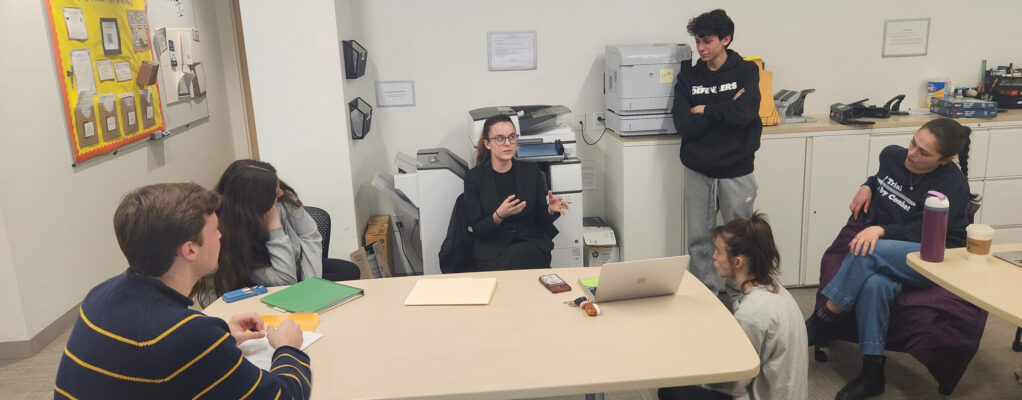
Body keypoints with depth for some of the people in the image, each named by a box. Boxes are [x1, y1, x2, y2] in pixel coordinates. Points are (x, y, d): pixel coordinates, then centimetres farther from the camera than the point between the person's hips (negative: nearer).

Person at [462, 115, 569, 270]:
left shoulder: (531, 171, 4)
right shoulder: (474, 177, -2)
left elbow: (541, 221, 9)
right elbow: (478, 229, -5)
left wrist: (550, 210, -14)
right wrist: (499, 216, -25)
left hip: (531, 242, 2)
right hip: (492, 247, -2)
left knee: (515, 256, -32)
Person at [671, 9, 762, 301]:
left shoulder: (746, 71, 0)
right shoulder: (688, 78, 5)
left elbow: (745, 112, -19)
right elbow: (683, 125, -9)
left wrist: (704, 110, -9)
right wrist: (725, 112, -14)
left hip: (736, 171, -2)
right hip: (698, 171, 2)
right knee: (698, 240, 7)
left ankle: (740, 297, 25)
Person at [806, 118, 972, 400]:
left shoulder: (952, 184, -12)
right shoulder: (892, 155, 4)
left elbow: (924, 232, -19)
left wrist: (881, 230, -33)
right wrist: (867, 187, 7)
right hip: (889, 256, 5)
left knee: (868, 251, -35)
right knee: (875, 284, -34)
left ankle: (819, 323, -22)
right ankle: (872, 374, -29)